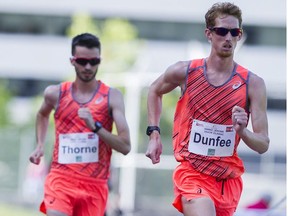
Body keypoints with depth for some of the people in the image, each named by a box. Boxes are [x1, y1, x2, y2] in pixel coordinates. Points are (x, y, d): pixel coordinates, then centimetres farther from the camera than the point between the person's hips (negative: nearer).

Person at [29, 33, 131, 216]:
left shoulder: (112, 97, -2)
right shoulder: (56, 93, 4)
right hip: (61, 179, 0)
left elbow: (125, 146, -9)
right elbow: (43, 114, 30)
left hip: (95, 185, 0)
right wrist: (40, 146, 16)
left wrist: (95, 127, -21)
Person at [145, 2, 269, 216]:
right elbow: (155, 91, 20)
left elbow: (263, 145, -4)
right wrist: (154, 134, 12)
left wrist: (242, 131, -24)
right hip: (192, 173, -3)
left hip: (229, 177, 3)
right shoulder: (184, 72, -3)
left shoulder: (252, 84, -3)